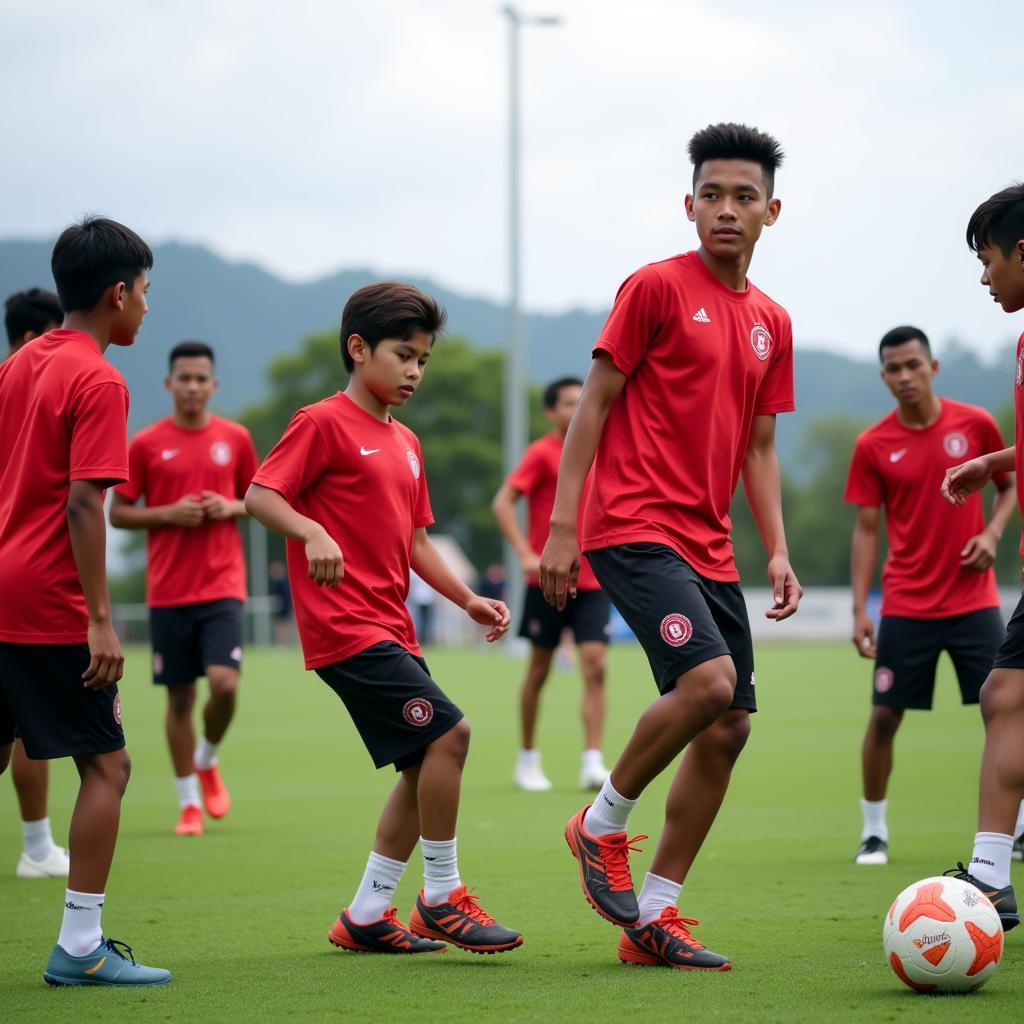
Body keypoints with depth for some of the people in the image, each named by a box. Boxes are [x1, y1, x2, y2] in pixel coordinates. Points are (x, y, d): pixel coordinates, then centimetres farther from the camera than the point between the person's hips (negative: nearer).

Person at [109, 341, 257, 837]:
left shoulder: (235, 438, 5)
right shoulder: (145, 444, 0)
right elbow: (118, 513, 3)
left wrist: (231, 508, -6)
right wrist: (169, 513, -13)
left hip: (222, 586, 0)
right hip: (168, 589, 0)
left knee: (224, 683, -15)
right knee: (180, 697, 3)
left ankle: (208, 761, 16)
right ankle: (188, 803, 15)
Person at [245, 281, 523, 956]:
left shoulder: (405, 443, 19)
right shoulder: (325, 423, -6)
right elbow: (260, 495, -14)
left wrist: (468, 599, 12)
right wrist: (312, 533, -32)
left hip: (391, 630, 9)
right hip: (344, 626, -9)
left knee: (426, 765, 7)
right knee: (447, 731, -17)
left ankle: (366, 916, 16)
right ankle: (441, 898, -6)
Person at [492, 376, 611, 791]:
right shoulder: (542, 453, -6)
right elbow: (502, 502, -13)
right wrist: (526, 554, -21)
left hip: (592, 582, 4)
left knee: (595, 667, -8)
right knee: (539, 671, 5)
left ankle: (592, 764, -11)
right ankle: (527, 758, 20)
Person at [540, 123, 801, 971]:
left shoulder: (771, 324, 15)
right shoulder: (656, 288, -4)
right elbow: (594, 403, -4)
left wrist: (779, 550, 8)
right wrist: (561, 526, -10)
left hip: (708, 548, 7)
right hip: (634, 527, -7)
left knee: (729, 728, 2)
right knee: (707, 680, -26)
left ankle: (651, 917, 11)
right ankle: (601, 826, -2)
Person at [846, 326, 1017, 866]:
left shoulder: (975, 424, -2)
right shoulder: (872, 446, -2)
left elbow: (1009, 484, 12)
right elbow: (866, 529, 1)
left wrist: (992, 533, -8)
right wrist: (859, 610, -4)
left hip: (972, 598, 0)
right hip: (905, 606, 0)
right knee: (885, 714, 0)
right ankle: (874, 831, 13)